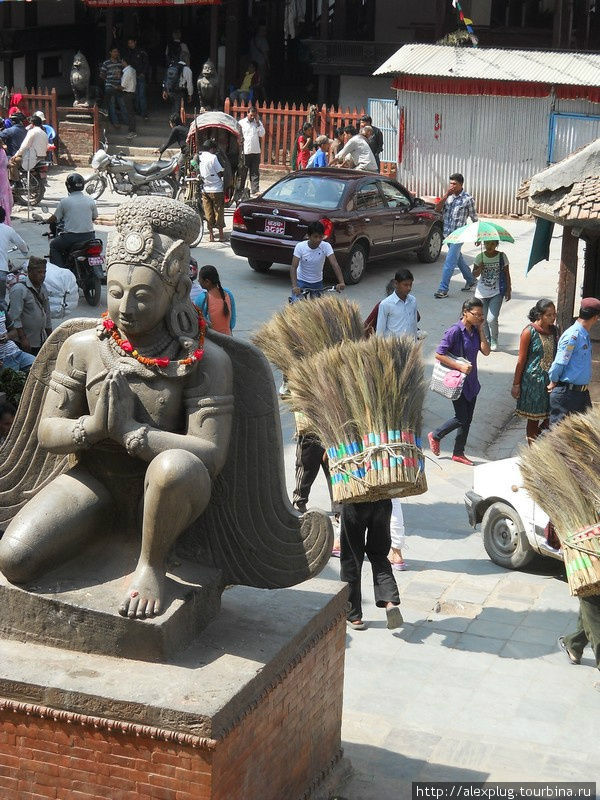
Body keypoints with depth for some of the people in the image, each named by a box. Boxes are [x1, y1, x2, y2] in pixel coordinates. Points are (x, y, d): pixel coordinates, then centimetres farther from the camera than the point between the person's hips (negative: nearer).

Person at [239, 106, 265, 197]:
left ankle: (255, 191, 2)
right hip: (245, 152, -2)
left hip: (256, 152, 2)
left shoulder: (258, 123, 10)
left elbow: (262, 134, -1)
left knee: (255, 173, 2)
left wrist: (258, 123, -6)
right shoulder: (241, 123, 3)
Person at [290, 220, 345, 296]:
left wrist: (341, 282, -40)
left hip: (317, 283, 2)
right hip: (301, 281, -2)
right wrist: (294, 286, -39)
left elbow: (335, 264, -25)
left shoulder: (326, 246, -17)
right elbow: (293, 267, -24)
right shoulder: (300, 246, -20)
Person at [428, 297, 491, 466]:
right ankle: (435, 436, 20)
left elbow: (486, 351, -3)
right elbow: (439, 354, -19)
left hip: (471, 381, 7)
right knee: (461, 418, -4)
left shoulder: (475, 330, 4)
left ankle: (458, 453, 23)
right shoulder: (455, 331, -18)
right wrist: (460, 367, -24)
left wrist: (480, 330, -8)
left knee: (467, 420, 11)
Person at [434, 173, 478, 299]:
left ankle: (443, 289, -11)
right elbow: (437, 208, -4)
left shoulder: (468, 199, -7)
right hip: (448, 234, 6)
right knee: (458, 259, 19)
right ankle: (471, 281, 36)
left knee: (449, 262, -11)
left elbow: (474, 218, -1)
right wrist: (446, 195, -13)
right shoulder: (449, 197, 8)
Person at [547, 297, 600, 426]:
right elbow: (559, 364, -17)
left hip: (582, 391, 9)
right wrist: (553, 383, -4)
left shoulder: (585, 336, 9)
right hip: (566, 393, -9)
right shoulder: (572, 336, -21)